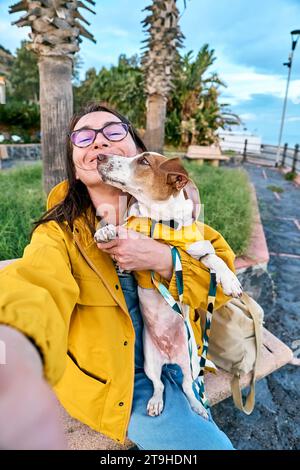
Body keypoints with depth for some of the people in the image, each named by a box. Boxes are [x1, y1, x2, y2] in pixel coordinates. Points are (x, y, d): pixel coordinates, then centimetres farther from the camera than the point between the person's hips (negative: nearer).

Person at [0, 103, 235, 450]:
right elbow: (37, 284, -40)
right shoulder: (60, 235, -18)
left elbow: (225, 274, -10)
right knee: (212, 443, -7)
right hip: (120, 380, -3)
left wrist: (163, 259, -29)